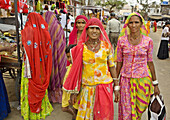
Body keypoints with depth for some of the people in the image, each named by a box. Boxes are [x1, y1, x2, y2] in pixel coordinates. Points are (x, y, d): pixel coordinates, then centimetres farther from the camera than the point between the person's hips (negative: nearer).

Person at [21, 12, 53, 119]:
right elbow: (48, 50, 1)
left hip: (32, 64, -4)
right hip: (43, 66, 5)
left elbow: (27, 51, -17)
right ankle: (43, 109, 33)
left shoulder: (27, 31, -11)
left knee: (31, 88, 8)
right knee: (42, 86, 18)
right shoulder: (44, 31, 1)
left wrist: (27, 70, -14)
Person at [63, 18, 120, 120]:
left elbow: (112, 66, 4)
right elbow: (76, 70, 1)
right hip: (86, 88, 0)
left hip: (105, 86, 0)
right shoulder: (81, 48, -2)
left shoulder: (106, 46, 0)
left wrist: (116, 87, 3)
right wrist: (74, 92, 2)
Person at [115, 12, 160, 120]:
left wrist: (155, 84, 5)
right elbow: (119, 62, 3)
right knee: (126, 111, 7)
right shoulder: (122, 40, -3)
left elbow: (150, 62, 2)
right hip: (126, 79, 0)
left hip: (143, 79, 0)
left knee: (140, 108, 12)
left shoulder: (148, 41, -4)